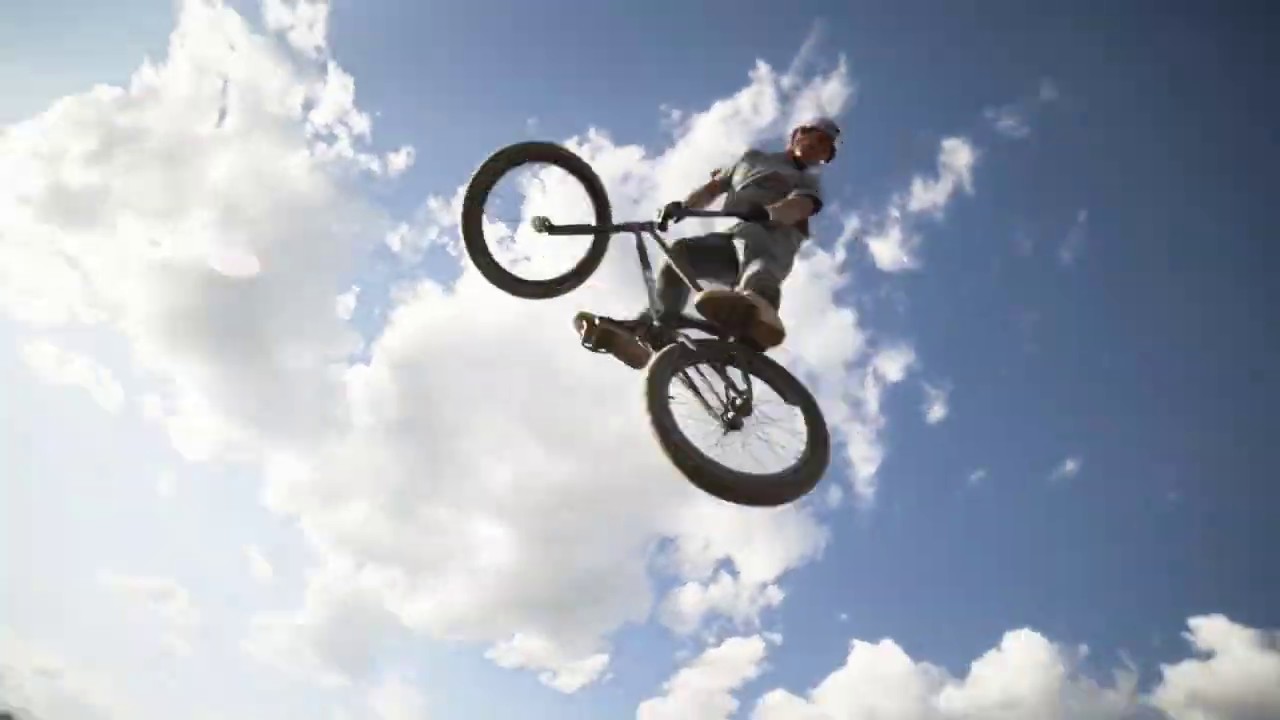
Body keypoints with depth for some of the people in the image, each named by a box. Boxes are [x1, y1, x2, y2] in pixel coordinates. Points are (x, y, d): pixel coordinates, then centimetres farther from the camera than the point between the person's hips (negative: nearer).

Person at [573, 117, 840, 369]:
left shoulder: (808, 181, 22)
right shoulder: (753, 157, 36)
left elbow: (798, 207, -3)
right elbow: (713, 188, 25)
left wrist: (768, 211, -29)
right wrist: (682, 206, 2)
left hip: (771, 238, -5)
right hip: (729, 238, 5)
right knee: (681, 252, -23)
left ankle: (756, 306, -74)